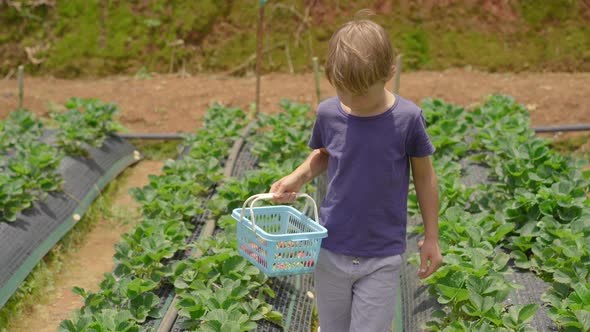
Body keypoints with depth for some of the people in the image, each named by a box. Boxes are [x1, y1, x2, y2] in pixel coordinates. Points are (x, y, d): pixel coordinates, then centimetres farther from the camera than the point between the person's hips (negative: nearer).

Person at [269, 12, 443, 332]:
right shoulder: (328, 113, -7)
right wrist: (297, 176, -5)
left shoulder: (407, 118, -14)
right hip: (330, 251, 3)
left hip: (381, 259, -3)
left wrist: (431, 238, 5)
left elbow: (424, 175, -1)